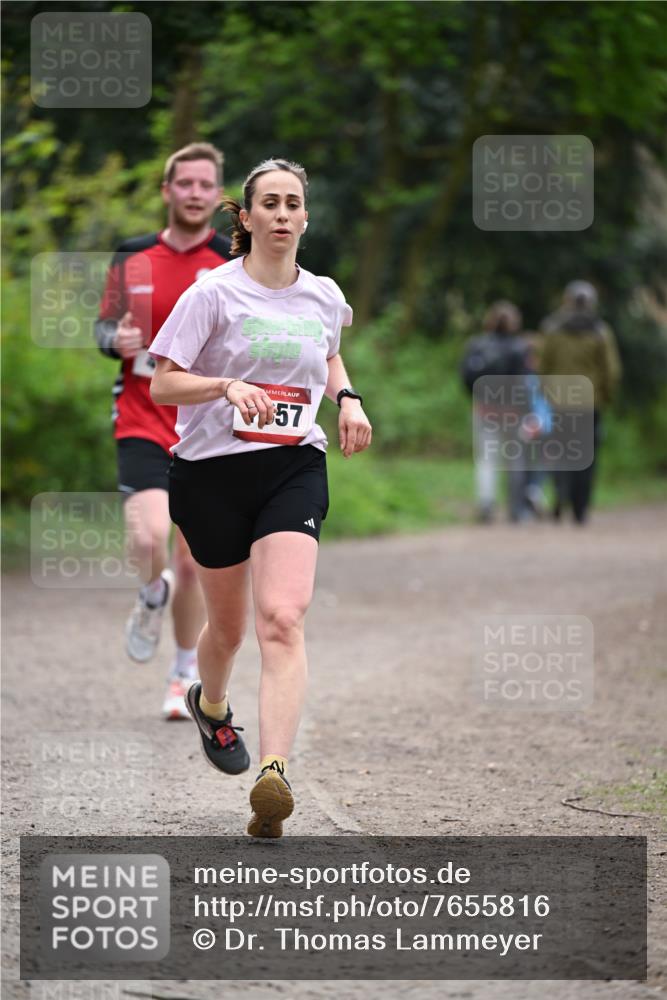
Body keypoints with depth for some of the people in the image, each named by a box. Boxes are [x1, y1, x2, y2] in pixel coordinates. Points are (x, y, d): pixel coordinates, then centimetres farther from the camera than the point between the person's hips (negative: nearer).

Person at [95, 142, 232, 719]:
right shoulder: (132, 260, 4)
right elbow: (105, 326, 15)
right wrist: (117, 339, -8)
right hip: (143, 424, 0)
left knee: (193, 561, 5)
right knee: (148, 539, -22)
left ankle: (185, 677, 25)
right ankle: (154, 596, 15)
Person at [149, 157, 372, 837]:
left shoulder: (323, 296, 7)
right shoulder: (214, 292, -6)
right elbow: (161, 384, -7)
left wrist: (347, 398, 9)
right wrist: (226, 386, -24)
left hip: (294, 468, 1)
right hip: (212, 470, -1)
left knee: (283, 617, -20)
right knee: (228, 624, 13)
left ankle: (273, 776, -32)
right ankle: (211, 705, 50)